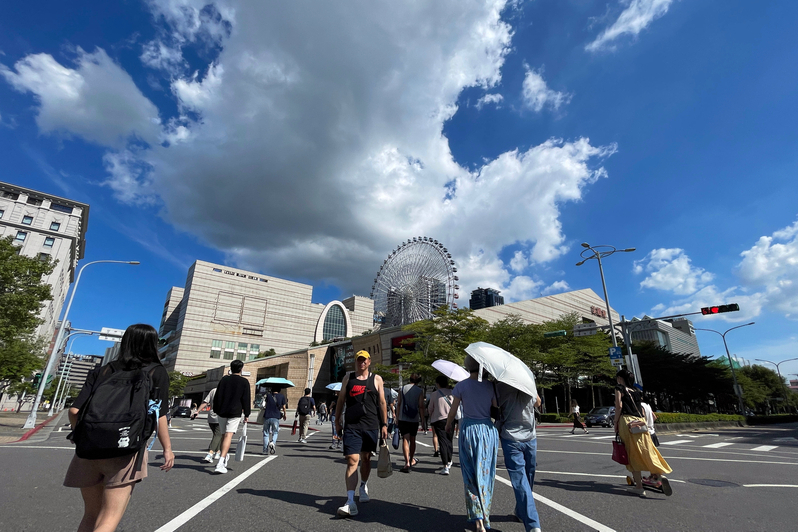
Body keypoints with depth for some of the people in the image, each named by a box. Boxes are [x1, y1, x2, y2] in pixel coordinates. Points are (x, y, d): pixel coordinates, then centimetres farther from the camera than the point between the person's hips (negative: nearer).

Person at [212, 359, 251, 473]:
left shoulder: (224, 379, 7)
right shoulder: (244, 382, -2)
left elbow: (217, 397, 9)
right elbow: (246, 400, -2)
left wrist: (216, 411, 18)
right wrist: (246, 414, 5)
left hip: (222, 412, 4)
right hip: (235, 413, -4)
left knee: (224, 435, 17)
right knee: (228, 435, -8)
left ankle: (224, 457, 32)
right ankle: (220, 463, -18)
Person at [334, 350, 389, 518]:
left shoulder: (376, 379, 3)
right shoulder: (348, 378, 6)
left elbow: (382, 402, 5)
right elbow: (341, 399, 12)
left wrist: (384, 425, 2)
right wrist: (337, 420, 11)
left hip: (371, 425, 1)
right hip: (352, 426, -1)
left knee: (366, 458, 15)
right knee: (352, 461, -10)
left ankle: (363, 487, 39)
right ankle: (350, 502, -11)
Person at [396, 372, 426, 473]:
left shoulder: (402, 389, 1)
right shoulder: (420, 391, -3)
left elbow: (398, 404, 3)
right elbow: (421, 406, -5)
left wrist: (397, 417, 11)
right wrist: (422, 418, 4)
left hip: (403, 419, 0)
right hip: (414, 419, 1)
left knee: (405, 439, -4)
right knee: (412, 440, 17)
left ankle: (407, 462, -17)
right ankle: (412, 460, 33)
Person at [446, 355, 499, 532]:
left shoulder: (461, 386, -7)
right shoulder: (490, 386, -3)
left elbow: (453, 410, -2)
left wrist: (448, 425, 16)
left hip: (468, 429, -2)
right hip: (488, 430, 2)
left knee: (472, 477, 9)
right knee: (486, 474, 15)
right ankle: (485, 518, 26)